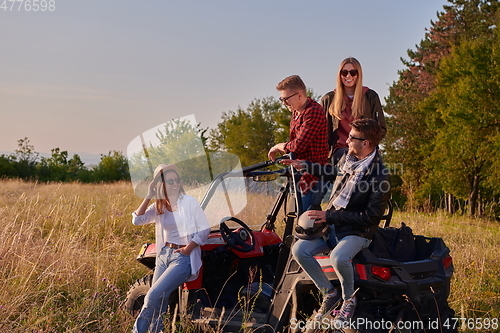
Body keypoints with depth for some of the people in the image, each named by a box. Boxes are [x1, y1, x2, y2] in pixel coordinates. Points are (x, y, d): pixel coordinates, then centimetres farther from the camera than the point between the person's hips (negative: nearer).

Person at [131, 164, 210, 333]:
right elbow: (137, 220, -7)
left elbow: (204, 229, -6)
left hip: (183, 257, -5)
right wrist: (148, 196, -12)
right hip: (164, 255, 5)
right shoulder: (158, 207, 8)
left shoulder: (188, 202, -4)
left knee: (153, 296, -16)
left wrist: (187, 249, -14)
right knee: (158, 303, 5)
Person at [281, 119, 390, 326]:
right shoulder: (347, 158, 4)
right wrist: (305, 166, 23)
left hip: (357, 231, -7)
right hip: (331, 224, 7)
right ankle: (329, 293, 1)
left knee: (338, 257, -37)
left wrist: (330, 216, -21)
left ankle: (349, 300, -7)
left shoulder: (379, 177, -19)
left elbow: (370, 216, -20)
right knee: (299, 250, -17)